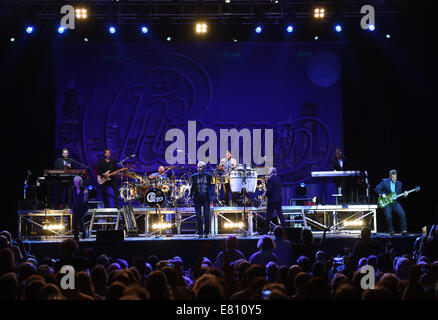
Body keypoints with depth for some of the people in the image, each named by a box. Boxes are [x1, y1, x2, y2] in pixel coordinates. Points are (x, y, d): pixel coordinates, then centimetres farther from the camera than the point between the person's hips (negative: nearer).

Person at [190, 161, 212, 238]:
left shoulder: (208, 176, 5)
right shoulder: (194, 176, 7)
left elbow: (210, 187, 8)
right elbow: (192, 187, 11)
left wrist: (211, 196, 2)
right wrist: (190, 196, 4)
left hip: (206, 198, -1)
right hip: (197, 198, 1)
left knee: (206, 215, -5)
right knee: (198, 216, 1)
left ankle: (206, 232, 3)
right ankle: (200, 233, 6)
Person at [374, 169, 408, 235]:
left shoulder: (399, 183, 13)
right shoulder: (385, 182, 0)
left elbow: (399, 195, 16)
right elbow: (376, 189, -2)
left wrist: (404, 195, -4)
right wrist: (382, 194, -16)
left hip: (395, 202, 3)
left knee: (402, 214, -18)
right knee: (388, 216, -20)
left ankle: (404, 231, -10)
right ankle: (391, 231, 0)